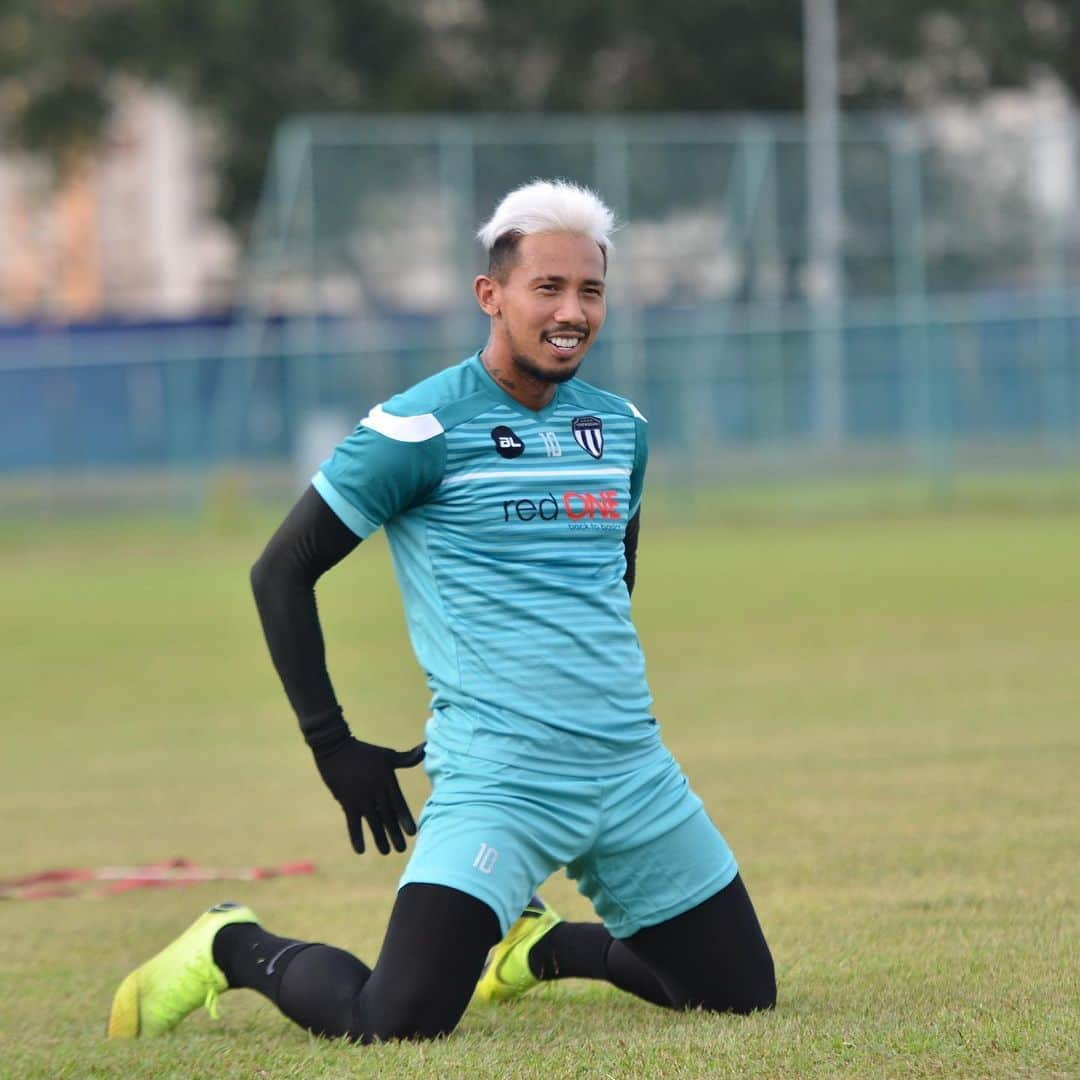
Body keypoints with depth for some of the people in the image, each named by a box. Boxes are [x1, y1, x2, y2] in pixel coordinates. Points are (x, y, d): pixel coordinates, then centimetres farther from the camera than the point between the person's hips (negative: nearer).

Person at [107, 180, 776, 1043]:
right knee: (393, 1026, -21)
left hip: (633, 771, 6)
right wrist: (333, 745, -4)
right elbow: (282, 572, -3)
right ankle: (235, 951, 10)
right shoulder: (422, 427, -9)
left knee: (742, 995, 7)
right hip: (497, 779, -6)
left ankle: (535, 944, 30)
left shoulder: (621, 428, 11)